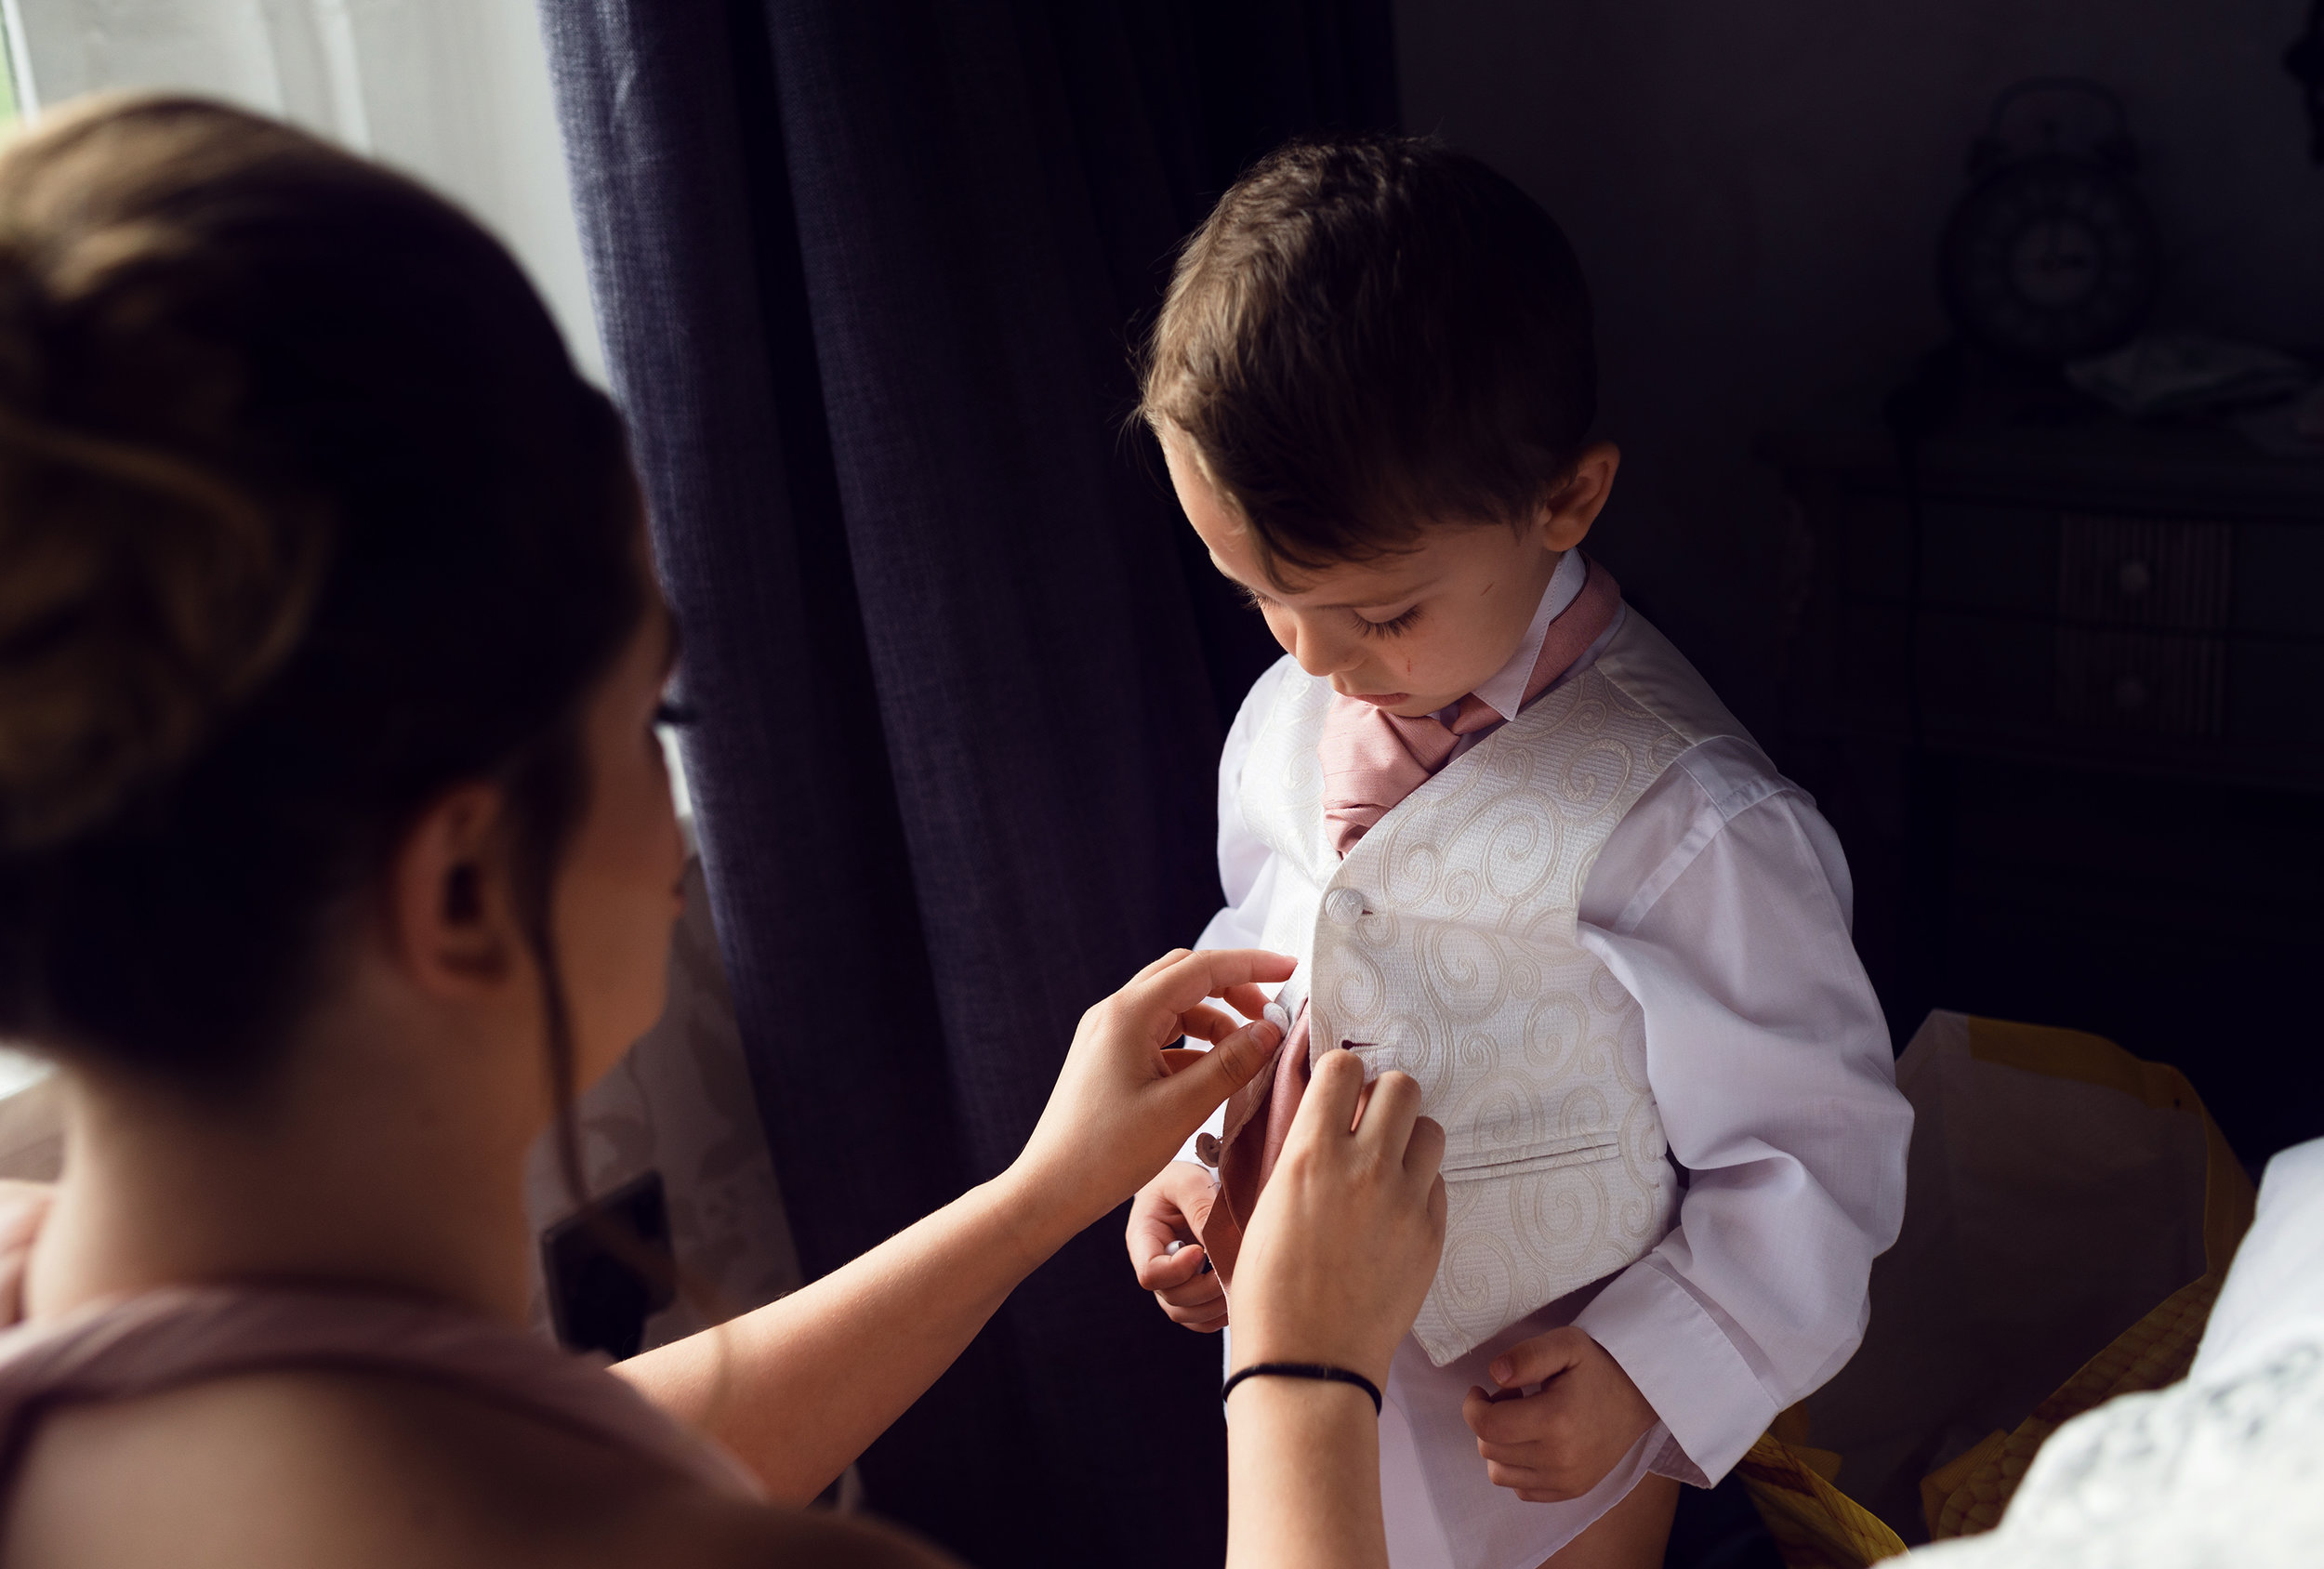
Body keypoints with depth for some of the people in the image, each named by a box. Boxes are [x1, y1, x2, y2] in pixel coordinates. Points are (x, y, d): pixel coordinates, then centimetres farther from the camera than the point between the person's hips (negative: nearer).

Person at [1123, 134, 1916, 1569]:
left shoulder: (1683, 827, -25)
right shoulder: (1287, 722, -5)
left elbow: (1813, 1153, -15)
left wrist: (1651, 1370, -20)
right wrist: (1193, 1161, -2)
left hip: (1541, 1432, -5)